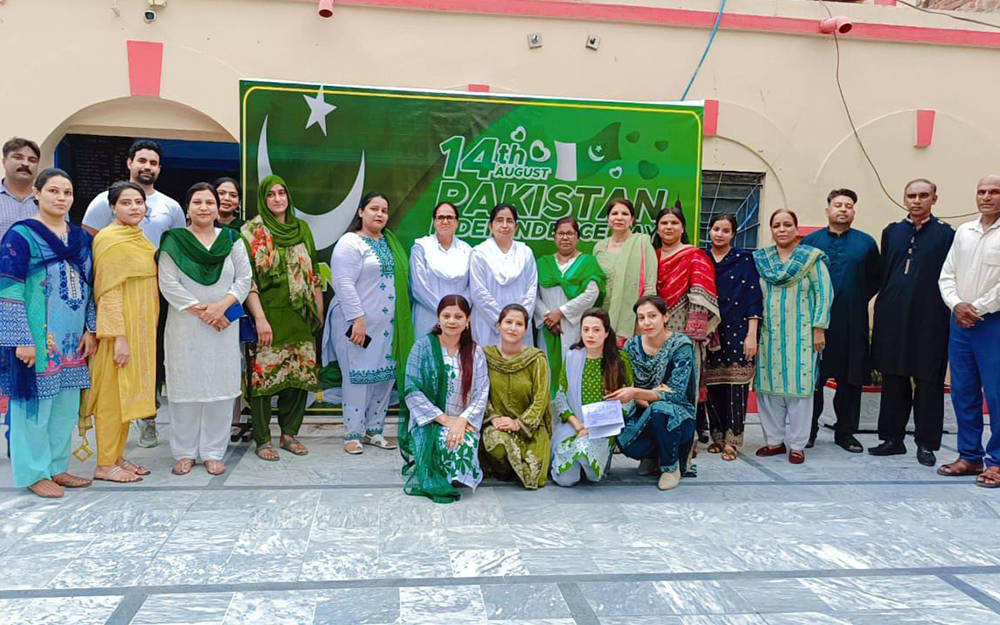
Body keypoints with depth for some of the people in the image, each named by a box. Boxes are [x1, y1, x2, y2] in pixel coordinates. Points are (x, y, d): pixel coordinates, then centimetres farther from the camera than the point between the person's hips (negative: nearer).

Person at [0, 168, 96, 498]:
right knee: (34, 401, 2)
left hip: (72, 339, 6)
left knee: (66, 405, 12)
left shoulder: (81, 237, 11)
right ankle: (34, 473, 15)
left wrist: (91, 329, 6)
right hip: (36, 339, -6)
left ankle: (57, 467, 25)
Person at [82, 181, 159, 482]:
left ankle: (117, 456, 22)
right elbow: (108, 291, -17)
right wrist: (119, 336, -22)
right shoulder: (109, 238, -13)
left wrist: (147, 330, 16)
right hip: (120, 325, -8)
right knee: (113, 391, -2)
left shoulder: (139, 238, 13)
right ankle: (105, 465, 6)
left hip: (142, 325, 9)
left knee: (128, 390, 12)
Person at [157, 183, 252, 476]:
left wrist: (222, 305, -12)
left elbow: (244, 279, 3)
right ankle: (185, 452, 14)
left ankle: (213, 453, 12)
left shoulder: (231, 240, 9)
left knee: (220, 387, 2)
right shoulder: (173, 242, 2)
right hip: (184, 327, -2)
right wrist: (199, 310, -12)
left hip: (224, 327, 2)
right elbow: (168, 284, -5)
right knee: (186, 387, 1)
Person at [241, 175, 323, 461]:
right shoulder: (251, 232, -3)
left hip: (300, 316, 5)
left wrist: (319, 310, 11)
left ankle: (289, 433, 19)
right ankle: (262, 440, 9)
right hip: (268, 315, -4)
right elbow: (246, 279, -9)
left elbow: (313, 273, 16)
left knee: (300, 374, 6)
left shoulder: (302, 228, 12)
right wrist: (260, 318, -17)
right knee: (264, 375, -3)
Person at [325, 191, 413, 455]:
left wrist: (401, 319, 14)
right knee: (357, 377, -2)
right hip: (358, 323, -7)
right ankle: (352, 434, 8)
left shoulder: (390, 242, 16)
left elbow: (400, 279, 20)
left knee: (385, 375, 9)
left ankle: (374, 430, 20)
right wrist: (357, 319, -20)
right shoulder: (350, 242, -7)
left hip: (387, 324, 7)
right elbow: (343, 284, -16)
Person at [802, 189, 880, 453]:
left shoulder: (865, 242, 8)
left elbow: (875, 280, 11)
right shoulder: (810, 241, 7)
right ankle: (809, 430, 13)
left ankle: (845, 432, 16)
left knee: (850, 379, 5)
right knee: (813, 377, 2)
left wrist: (859, 301, 4)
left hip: (853, 323, 1)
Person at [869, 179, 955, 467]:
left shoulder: (946, 234, 2)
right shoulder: (891, 232, 11)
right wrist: (882, 310, 8)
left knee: (928, 381, 3)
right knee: (893, 379, 9)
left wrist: (947, 310, -5)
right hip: (893, 318, 3)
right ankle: (893, 437, 20)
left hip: (929, 319, -3)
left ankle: (926, 443, 13)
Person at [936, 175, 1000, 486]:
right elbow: (947, 275, 11)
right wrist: (956, 305, -5)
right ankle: (969, 456, 22)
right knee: (963, 393, 11)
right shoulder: (964, 231, 11)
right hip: (960, 322, 6)